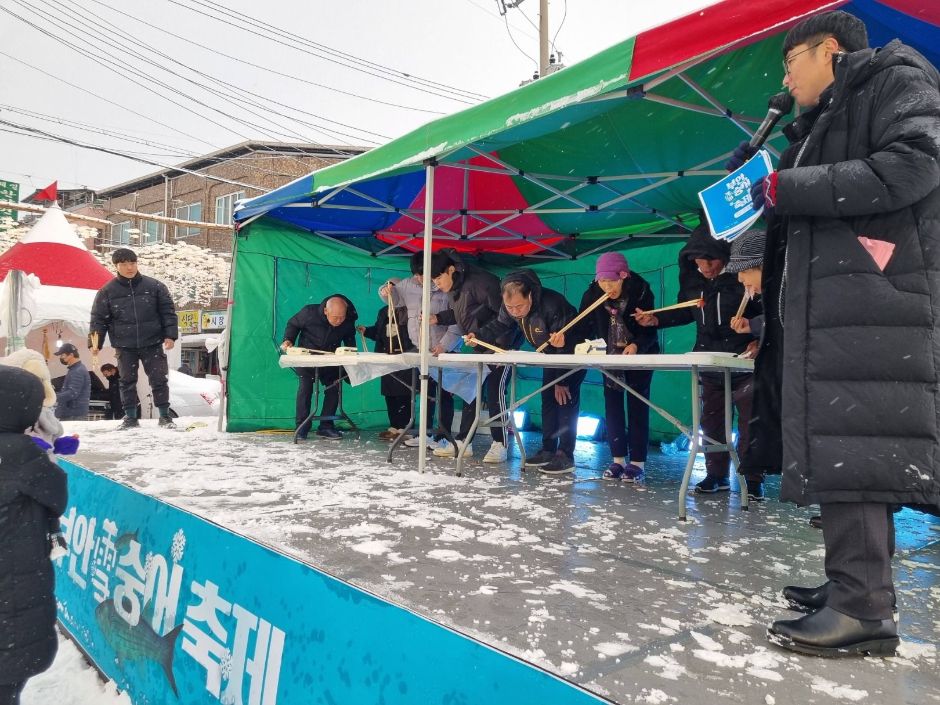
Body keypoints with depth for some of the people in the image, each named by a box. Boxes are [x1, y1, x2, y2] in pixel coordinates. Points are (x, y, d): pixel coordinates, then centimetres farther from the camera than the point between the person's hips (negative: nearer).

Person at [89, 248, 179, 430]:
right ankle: (130, 417, 20)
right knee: (127, 381, 9)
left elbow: (168, 312, 2)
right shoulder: (107, 291, 2)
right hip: (124, 347, 1)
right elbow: (98, 319, 4)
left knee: (159, 380, 0)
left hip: (153, 344, -1)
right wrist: (95, 343, -5)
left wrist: (170, 335, -7)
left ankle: (165, 416, 11)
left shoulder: (155, 286, 0)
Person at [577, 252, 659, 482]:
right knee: (612, 404, 3)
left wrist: (636, 346, -42)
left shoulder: (641, 291, -23)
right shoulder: (592, 294, -16)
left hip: (639, 353, -3)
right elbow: (585, 329, -14)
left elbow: (651, 331, -23)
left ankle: (637, 462, 3)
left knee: (637, 405, -2)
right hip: (611, 355, 3)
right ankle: (618, 459, 11)